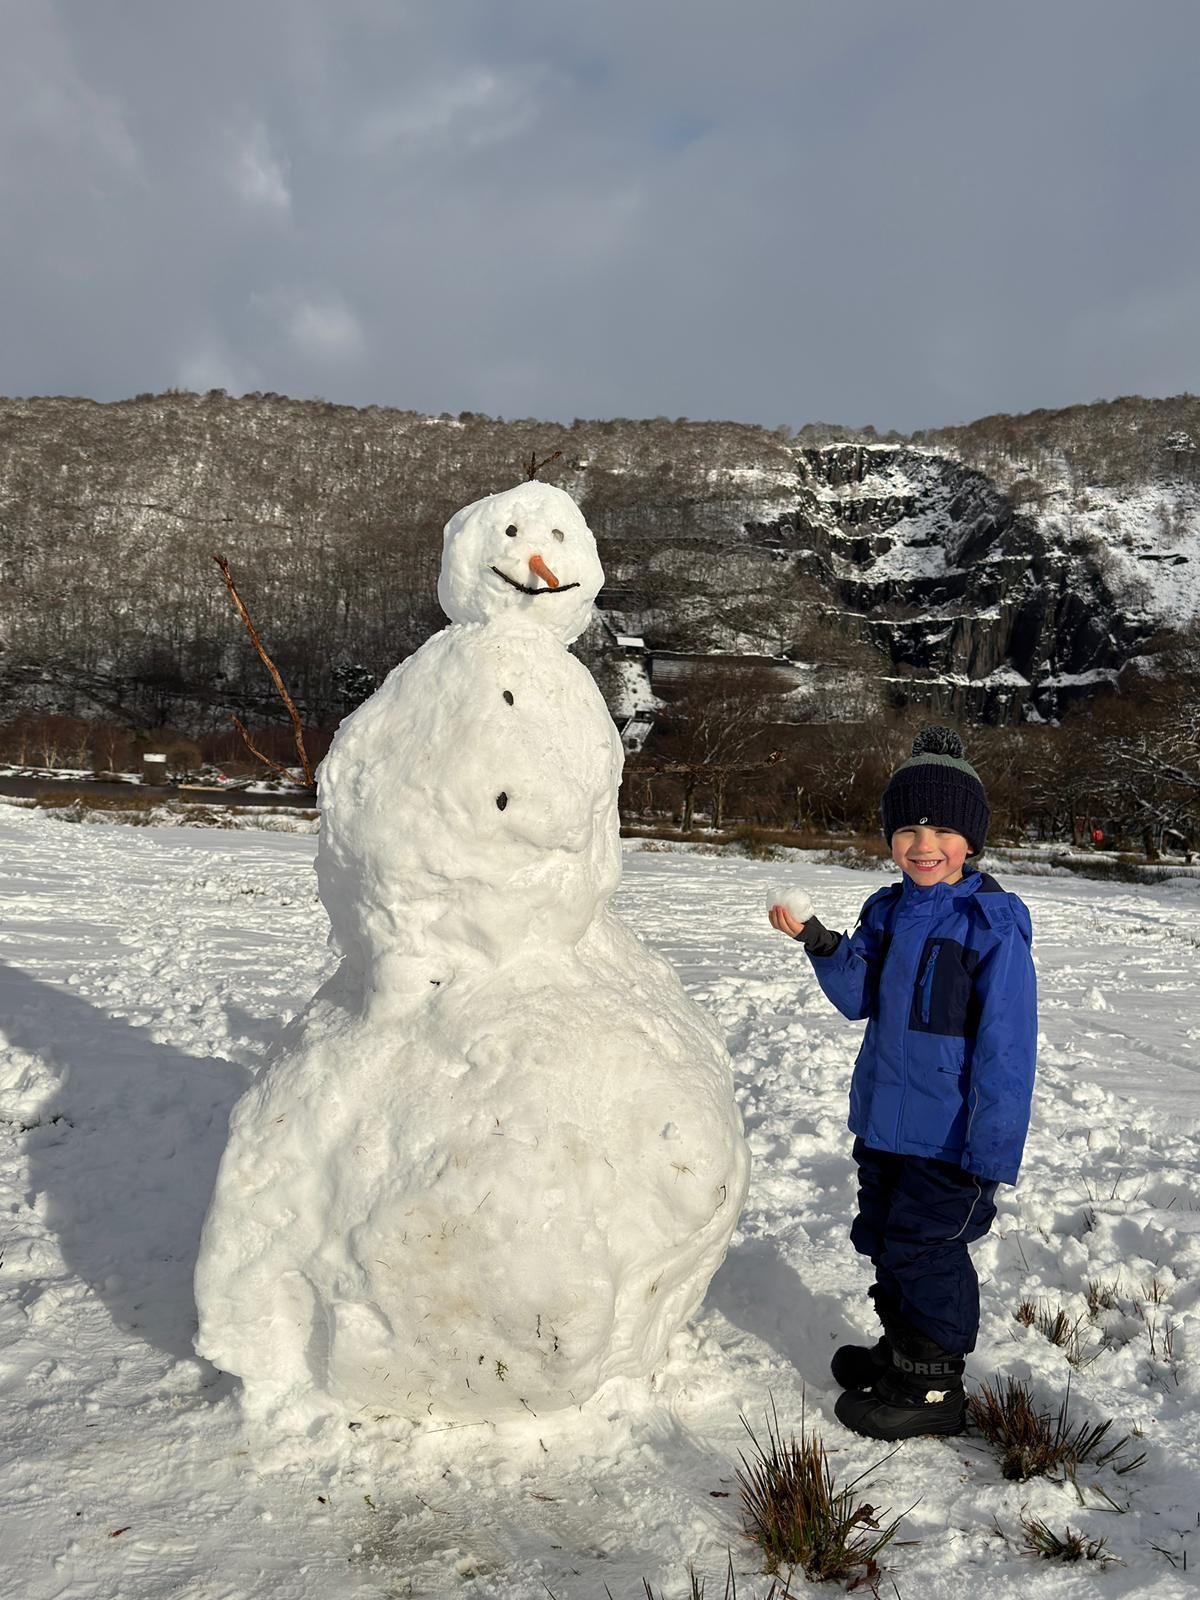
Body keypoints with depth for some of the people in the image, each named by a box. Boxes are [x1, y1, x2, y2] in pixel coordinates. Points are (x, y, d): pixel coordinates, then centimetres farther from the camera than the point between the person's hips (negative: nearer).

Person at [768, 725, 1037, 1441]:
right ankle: (901, 1352, 43)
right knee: (885, 1242, 21)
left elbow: (1006, 1051, -18)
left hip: (948, 1138, -7)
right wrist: (820, 944, -12)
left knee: (924, 1252, 5)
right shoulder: (888, 910, 4)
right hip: (882, 1120, 8)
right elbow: (858, 1000, 6)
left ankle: (933, 1388, 26)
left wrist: (991, 1155, -19)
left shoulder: (993, 925, -18)